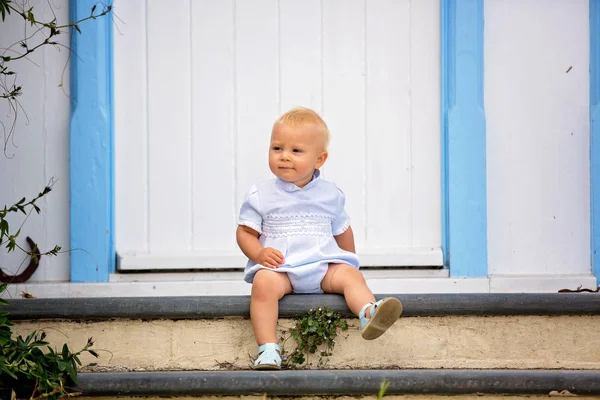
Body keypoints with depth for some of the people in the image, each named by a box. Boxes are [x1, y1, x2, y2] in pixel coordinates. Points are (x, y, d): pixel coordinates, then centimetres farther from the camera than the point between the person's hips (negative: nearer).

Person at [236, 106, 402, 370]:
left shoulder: (330, 195, 12)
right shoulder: (261, 196, 5)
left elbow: (342, 231, 25)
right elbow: (245, 232, 6)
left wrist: (348, 262, 23)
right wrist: (259, 253, -13)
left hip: (323, 265, 2)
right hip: (279, 267, -2)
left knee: (350, 275, -25)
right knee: (264, 282, -33)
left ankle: (369, 313, -53)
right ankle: (267, 349, -38)